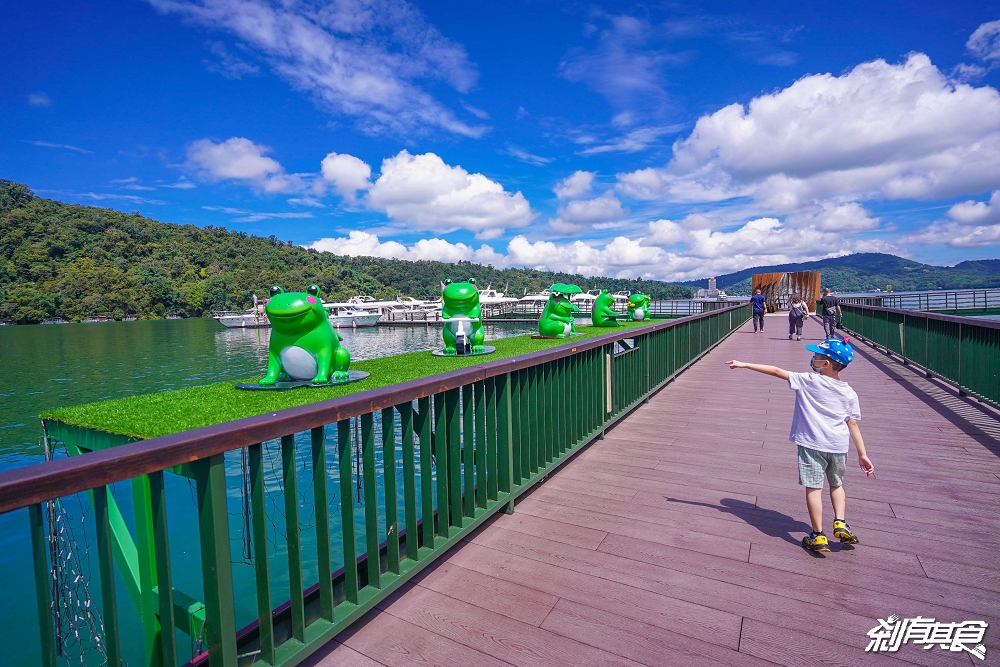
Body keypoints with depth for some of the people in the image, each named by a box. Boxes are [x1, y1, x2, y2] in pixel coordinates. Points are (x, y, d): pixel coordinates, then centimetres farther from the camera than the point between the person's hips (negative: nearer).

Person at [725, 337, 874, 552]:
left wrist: (745, 364, -3)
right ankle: (840, 523, 17)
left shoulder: (808, 381, -9)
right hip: (839, 446, 5)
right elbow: (853, 425, 3)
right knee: (837, 484, 26)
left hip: (812, 444, -5)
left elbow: (777, 371, -7)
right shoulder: (849, 393, 4)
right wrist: (862, 454, 9)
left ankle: (818, 536, 6)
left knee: (813, 488, 2)